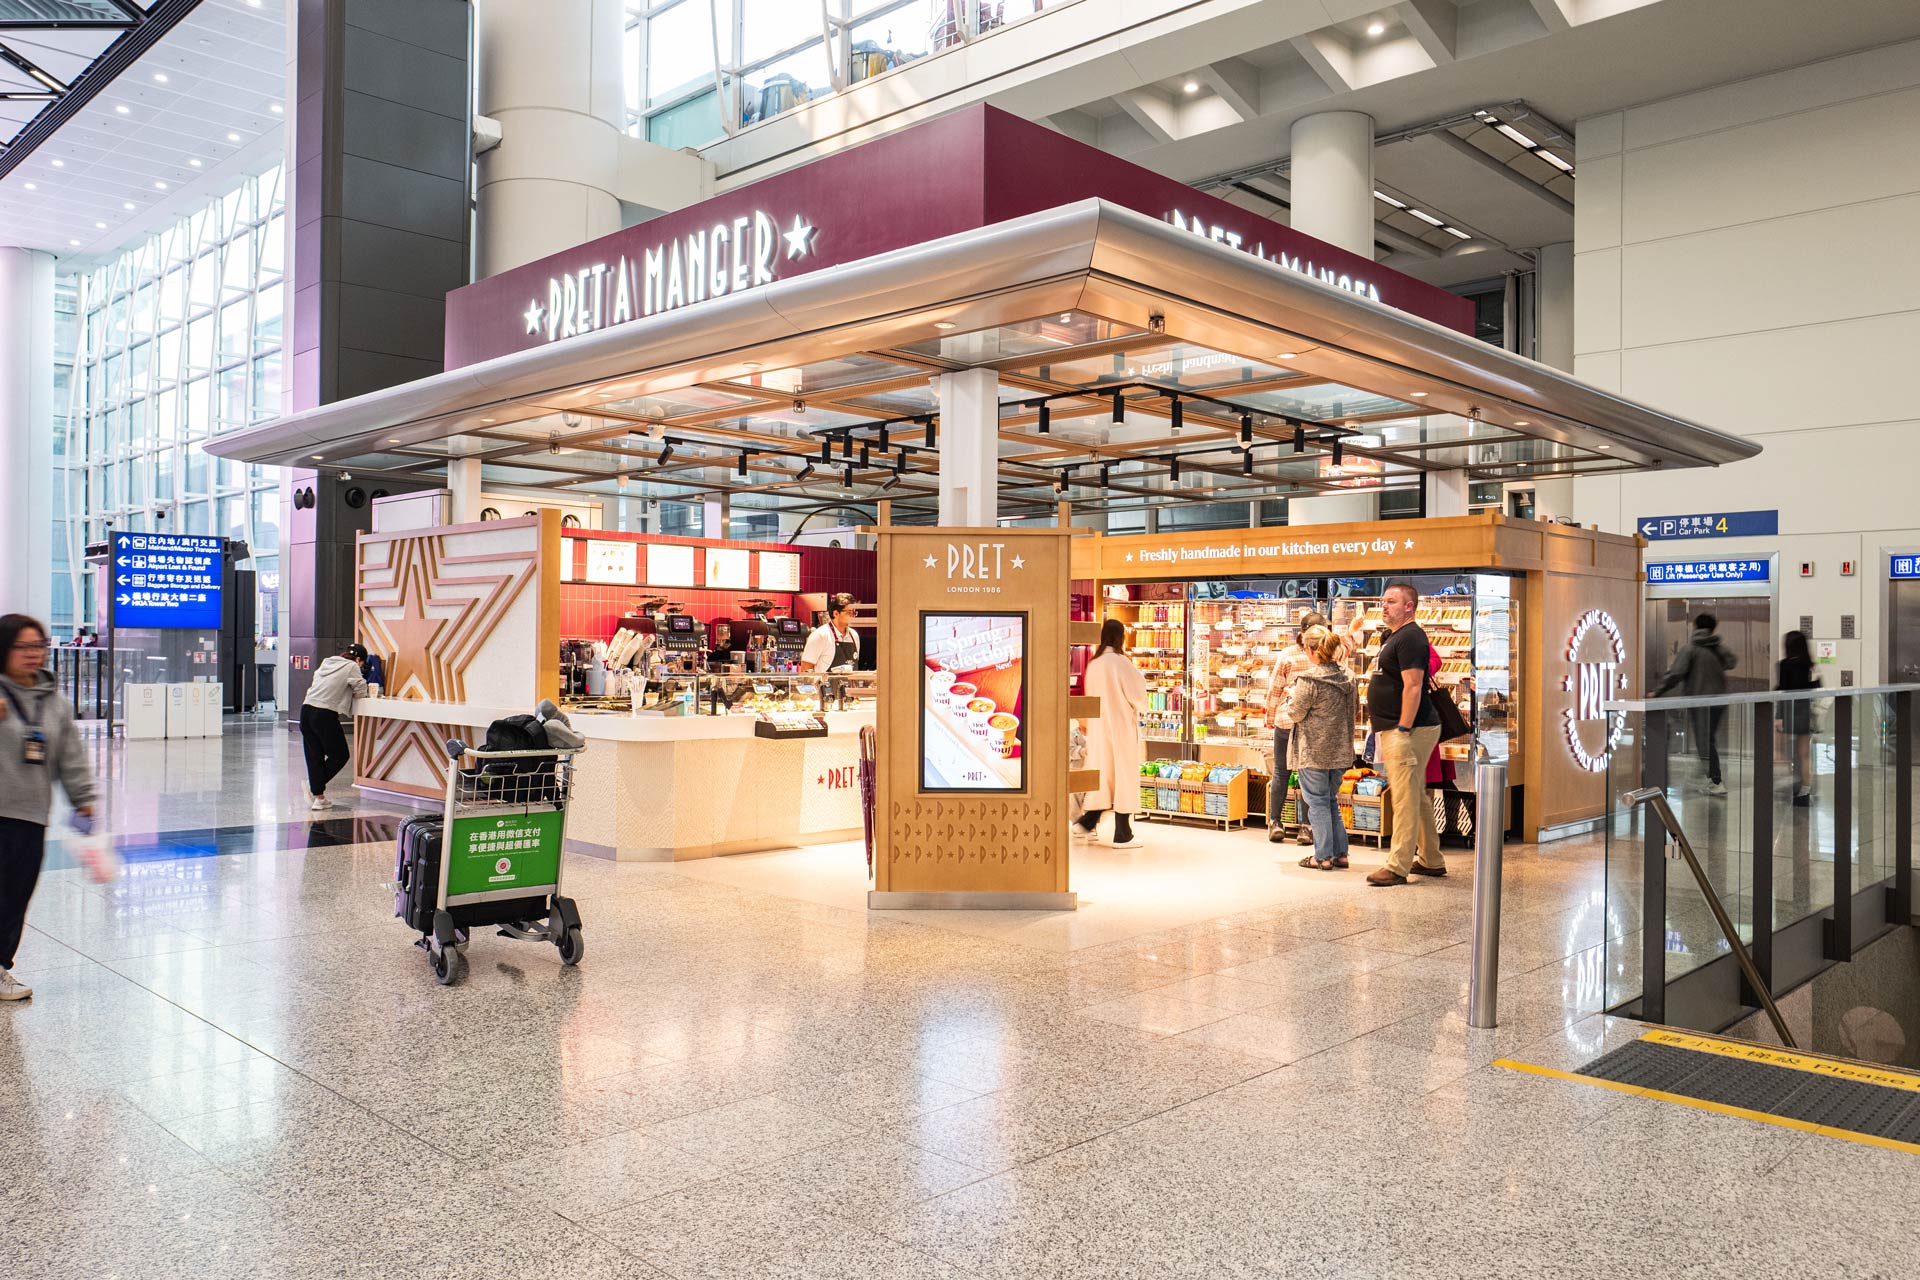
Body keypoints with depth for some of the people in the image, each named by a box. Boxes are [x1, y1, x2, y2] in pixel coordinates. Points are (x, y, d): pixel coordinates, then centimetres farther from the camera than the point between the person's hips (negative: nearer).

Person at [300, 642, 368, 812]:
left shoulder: (327, 662, 20)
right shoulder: (351, 667, 0)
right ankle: (313, 785, 4)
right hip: (324, 715, -7)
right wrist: (351, 693, 18)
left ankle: (318, 797, 11)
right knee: (339, 756, 9)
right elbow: (361, 692, -3)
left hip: (306, 710, 7)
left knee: (314, 756, 10)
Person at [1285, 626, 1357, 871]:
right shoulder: (1347, 676, 4)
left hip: (1313, 752, -7)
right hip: (1340, 750, 7)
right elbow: (1355, 708, 15)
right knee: (1331, 800, 17)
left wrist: (1292, 694, 5)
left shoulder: (1309, 680, -18)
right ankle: (1340, 853, 18)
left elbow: (1295, 714, -13)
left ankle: (1323, 856, 4)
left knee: (1317, 801, 2)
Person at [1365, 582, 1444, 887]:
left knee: (1406, 798, -9)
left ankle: (1398, 867, -8)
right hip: (1395, 729, 11)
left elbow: (1413, 686, -21)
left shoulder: (1409, 637, -14)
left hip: (1407, 730, -11)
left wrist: (1403, 729, -24)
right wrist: (1385, 730, 22)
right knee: (1416, 796, 16)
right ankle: (1431, 860, 25)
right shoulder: (1394, 637, 20)